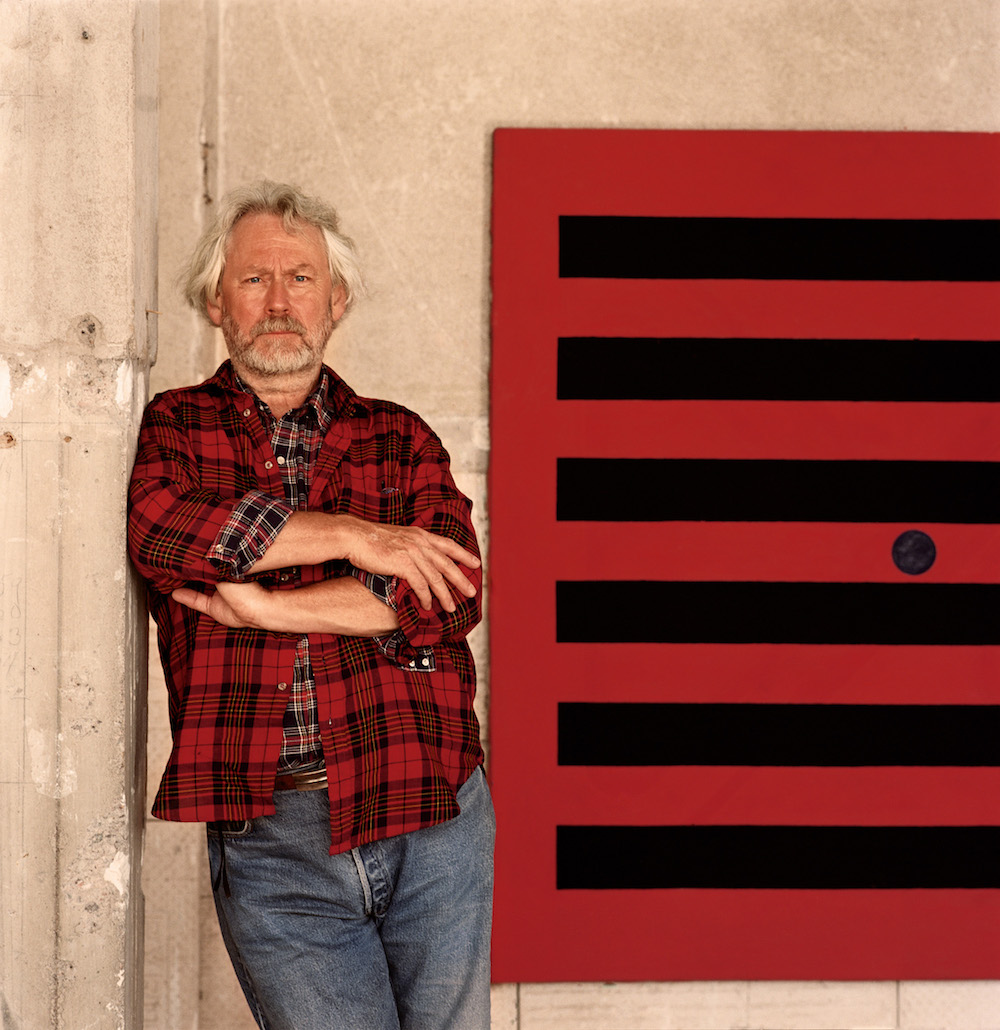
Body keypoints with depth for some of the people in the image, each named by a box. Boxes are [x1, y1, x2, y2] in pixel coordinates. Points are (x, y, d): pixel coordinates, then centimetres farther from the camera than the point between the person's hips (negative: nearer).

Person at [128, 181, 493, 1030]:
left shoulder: (400, 439, 12)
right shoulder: (171, 430, 9)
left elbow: (451, 595, -3)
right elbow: (152, 522, -15)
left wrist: (269, 610, -10)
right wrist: (347, 535, -11)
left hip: (431, 812, 2)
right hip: (267, 828, -2)